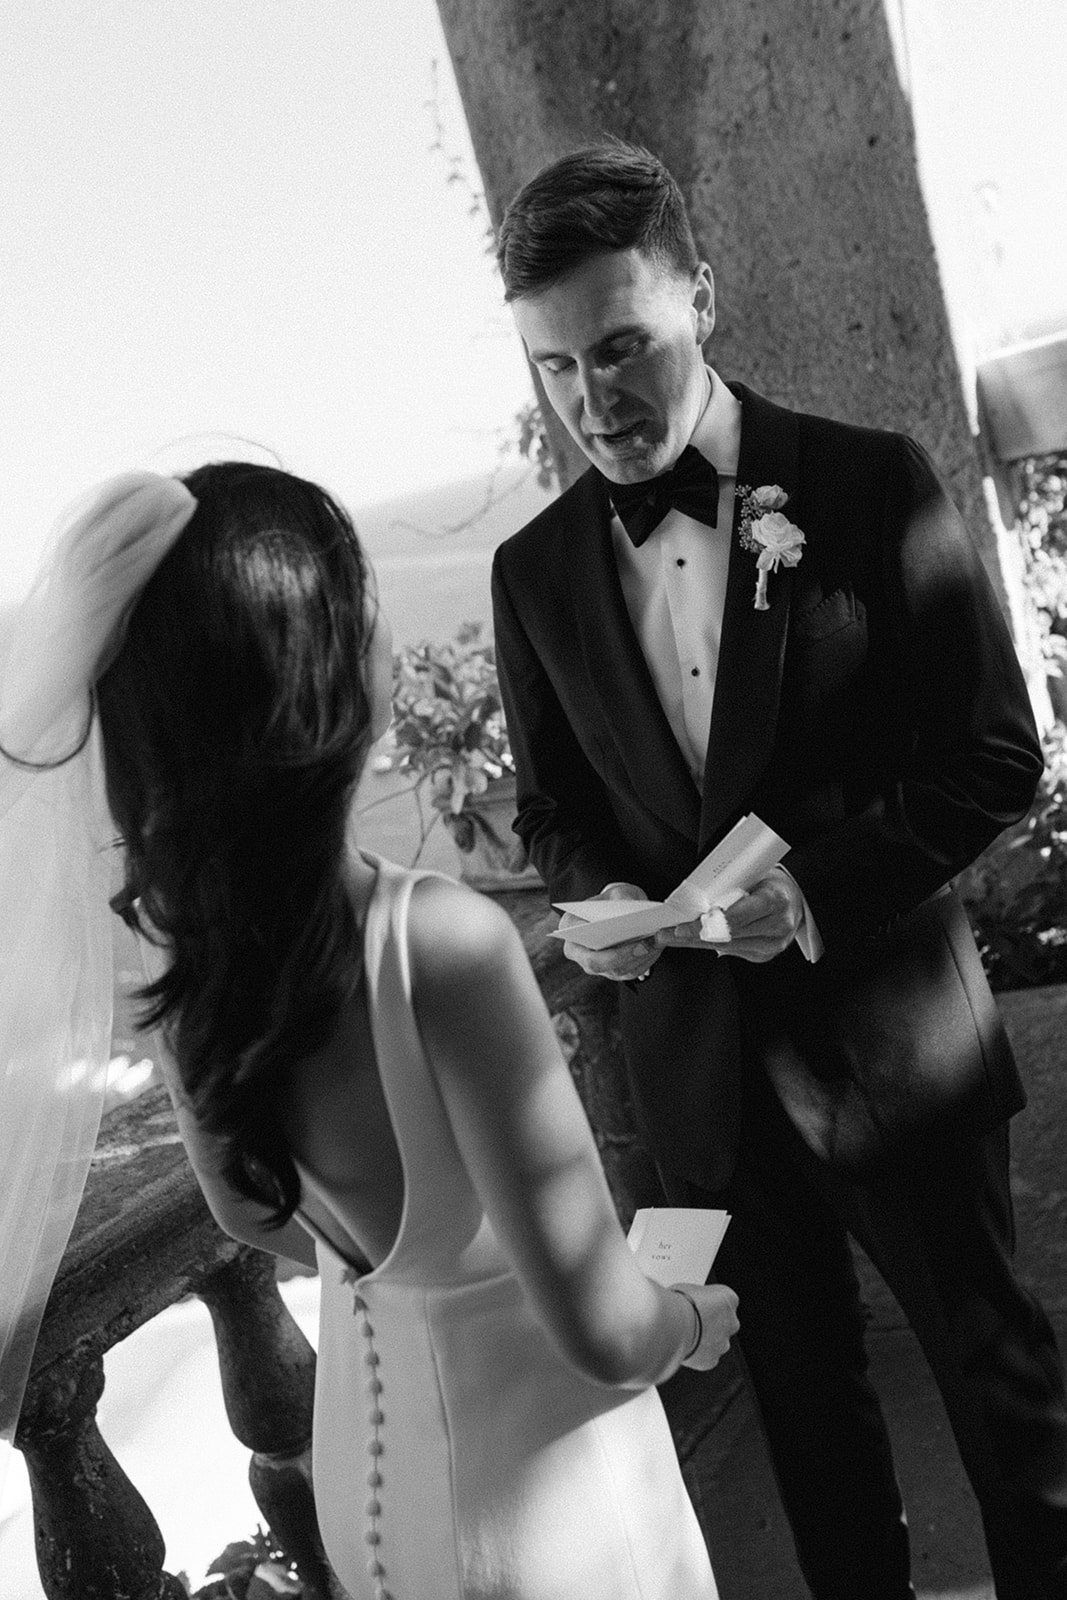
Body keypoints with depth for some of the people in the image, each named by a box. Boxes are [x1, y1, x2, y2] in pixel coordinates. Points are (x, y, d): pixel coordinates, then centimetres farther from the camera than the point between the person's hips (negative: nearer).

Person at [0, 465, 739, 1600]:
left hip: (365, 1459, 6)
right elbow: (601, 1331, -28)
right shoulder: (440, 942, -35)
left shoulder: (176, 937, -13)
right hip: (532, 1490, -6)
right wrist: (697, 1322, -6)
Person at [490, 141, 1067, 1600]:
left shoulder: (872, 486, -10)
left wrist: (824, 887, -22)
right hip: (700, 1054, 3)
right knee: (803, 1387, 18)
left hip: (887, 1028, -3)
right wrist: (598, 902, -10)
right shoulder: (535, 572, 1)